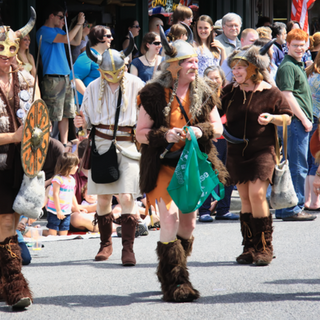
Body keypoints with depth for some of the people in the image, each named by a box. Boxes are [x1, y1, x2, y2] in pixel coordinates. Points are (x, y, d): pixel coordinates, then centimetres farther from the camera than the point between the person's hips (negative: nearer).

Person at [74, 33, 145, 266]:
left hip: (129, 144, -3)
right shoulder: (94, 88, 5)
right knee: (103, 197, 7)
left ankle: (128, 247, -9)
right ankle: (106, 243, 23)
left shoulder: (136, 85, -3)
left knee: (126, 197, -13)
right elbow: (88, 117, 14)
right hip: (102, 144, 3)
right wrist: (82, 123, -8)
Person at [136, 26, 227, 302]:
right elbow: (141, 133, -3)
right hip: (163, 165, -4)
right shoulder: (154, 94, -7)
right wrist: (165, 135, -21)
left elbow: (218, 127, 10)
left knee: (189, 222, 8)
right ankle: (174, 283, -9)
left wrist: (201, 131, -12)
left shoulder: (204, 92, 4)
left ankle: (174, 276, 27)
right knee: (170, 217, -15)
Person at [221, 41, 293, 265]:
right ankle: (250, 247, 12)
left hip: (262, 150, -4)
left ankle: (265, 247, -6)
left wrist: (272, 118, -16)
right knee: (245, 198, 5)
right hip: (236, 151, 4)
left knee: (256, 193, -16)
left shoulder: (270, 92, -4)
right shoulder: (229, 92, 6)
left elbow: (287, 117, 2)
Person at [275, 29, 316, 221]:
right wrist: (303, 119, -16)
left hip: (300, 121, 10)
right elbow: (287, 96, -17)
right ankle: (293, 209, -6)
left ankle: (284, 209, 18)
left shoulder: (298, 66, 20)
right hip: (296, 121, -10)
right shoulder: (287, 67, -11)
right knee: (298, 167, -9)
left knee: (295, 166, 13)